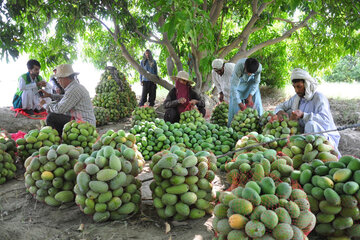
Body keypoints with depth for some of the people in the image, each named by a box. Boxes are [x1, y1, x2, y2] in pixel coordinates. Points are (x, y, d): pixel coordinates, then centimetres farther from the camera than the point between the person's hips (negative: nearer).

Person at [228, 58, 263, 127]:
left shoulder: (259, 67, -32)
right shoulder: (238, 66, -40)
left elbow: (256, 82, -14)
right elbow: (233, 87, -36)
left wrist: (250, 96, -23)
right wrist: (239, 103, -36)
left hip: (251, 83, 2)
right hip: (238, 82, -2)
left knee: (256, 102, -5)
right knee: (235, 104, -8)